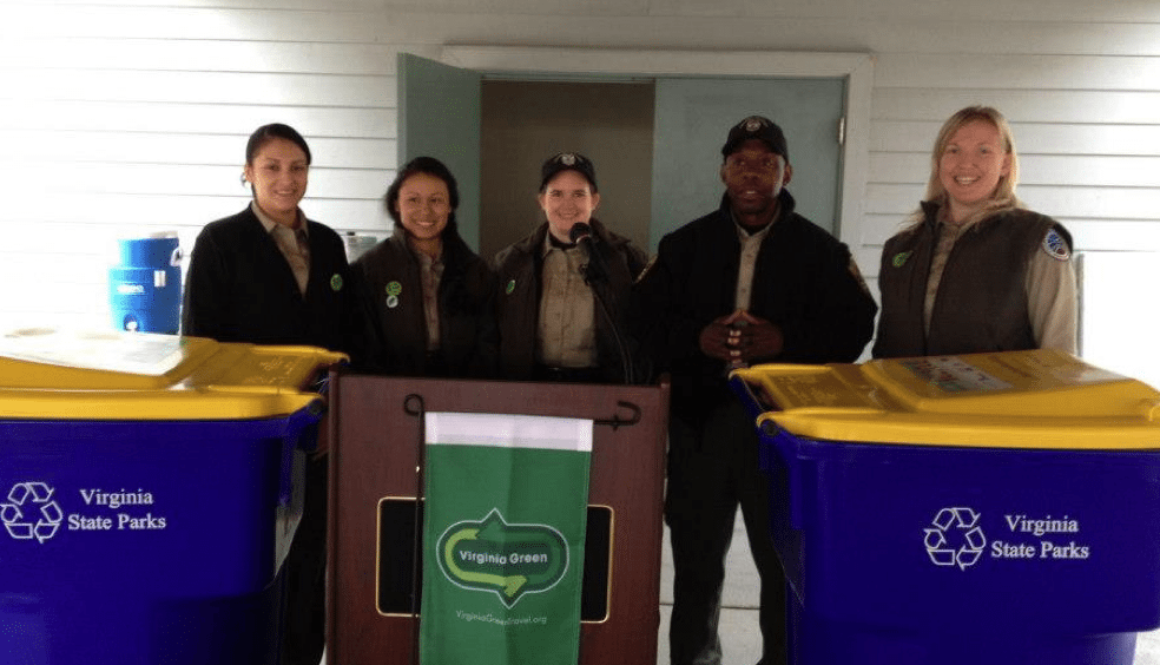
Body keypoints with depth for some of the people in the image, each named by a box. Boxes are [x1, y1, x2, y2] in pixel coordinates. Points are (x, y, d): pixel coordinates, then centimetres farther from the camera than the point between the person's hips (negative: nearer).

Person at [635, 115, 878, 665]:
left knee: (787, 563, 9)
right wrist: (697, 338, -16)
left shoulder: (822, 250, 4)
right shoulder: (684, 245, 8)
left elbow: (854, 327, -3)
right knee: (696, 560, 13)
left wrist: (786, 340, -18)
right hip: (700, 420, 2)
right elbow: (647, 320, 2)